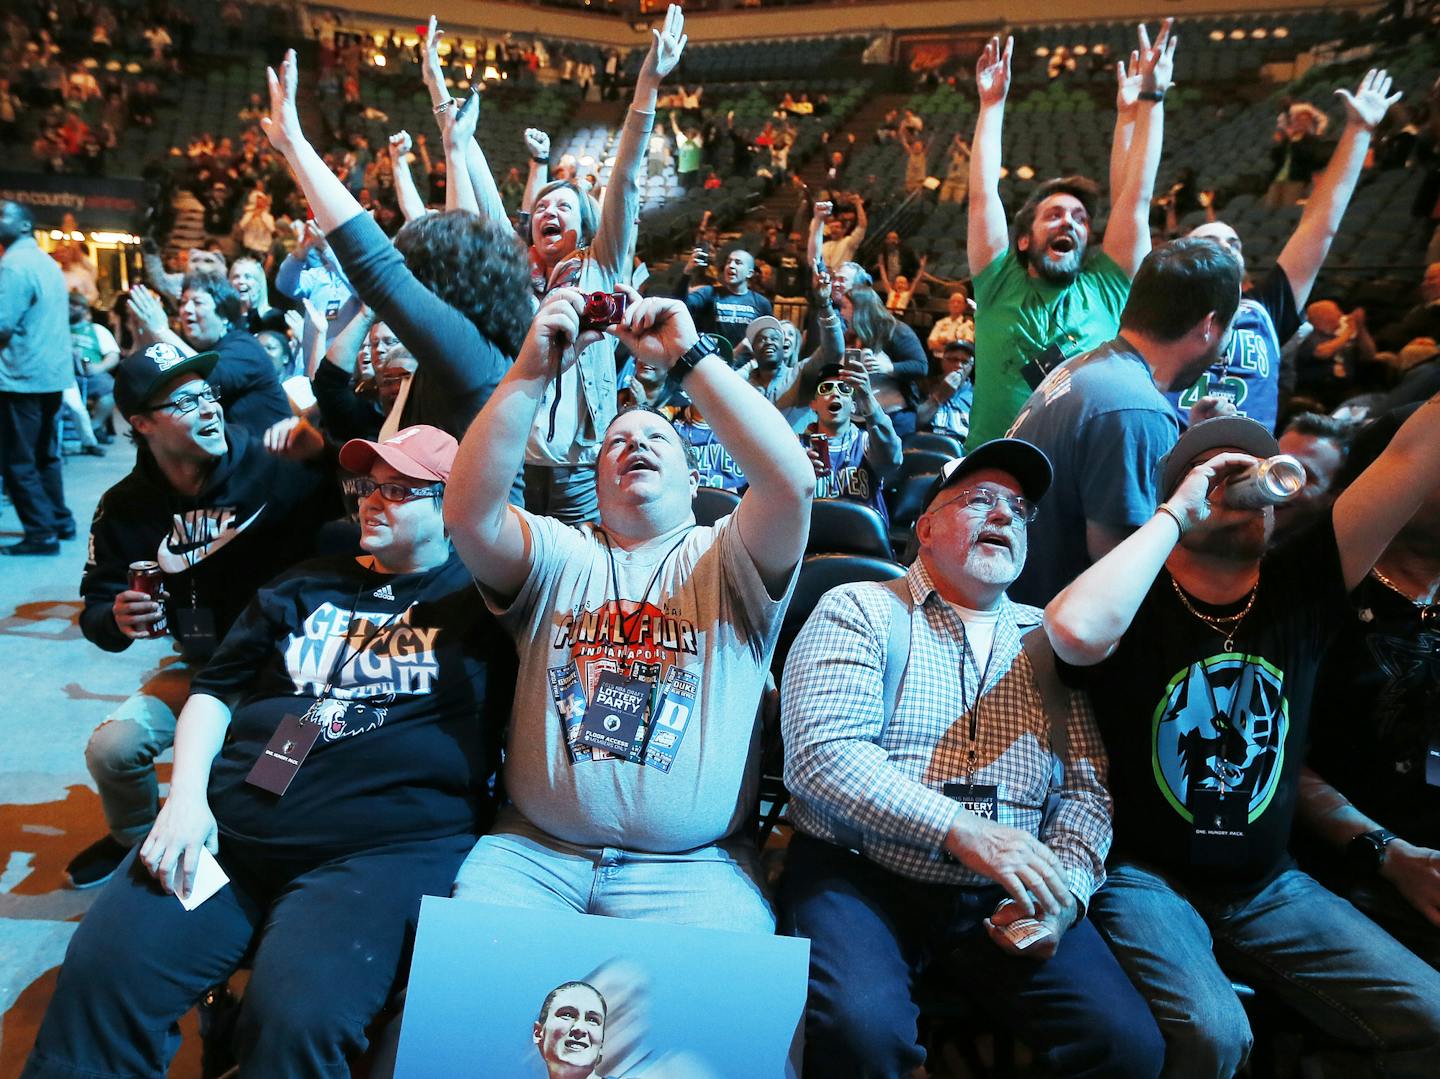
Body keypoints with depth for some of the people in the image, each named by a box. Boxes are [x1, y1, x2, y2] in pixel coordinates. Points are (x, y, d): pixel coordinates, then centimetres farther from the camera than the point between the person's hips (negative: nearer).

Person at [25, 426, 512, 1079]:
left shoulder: (479, 595, 8)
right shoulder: (304, 588, 21)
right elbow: (216, 691, 20)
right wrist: (186, 795, 4)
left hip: (383, 848, -4)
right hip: (226, 830, 5)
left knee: (295, 1017, -28)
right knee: (97, 974, -15)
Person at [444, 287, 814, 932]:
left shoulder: (722, 561, 5)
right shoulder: (559, 555, 10)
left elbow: (791, 480, -15)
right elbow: (468, 513, -9)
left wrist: (688, 356, -15)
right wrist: (533, 371, -15)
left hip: (691, 865, -1)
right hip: (533, 851, 2)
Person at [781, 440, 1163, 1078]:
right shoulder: (860, 610, 1)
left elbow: (1087, 786, 11)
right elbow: (822, 753, -13)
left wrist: (1066, 890, -8)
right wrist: (962, 830, -21)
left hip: (1003, 901, 4)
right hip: (860, 876, -3)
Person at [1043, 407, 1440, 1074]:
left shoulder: (1299, 589, 0)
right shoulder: (1139, 604, -11)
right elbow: (1075, 632, -36)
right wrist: (1176, 513, -26)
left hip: (1268, 885, 5)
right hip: (1142, 875, -4)